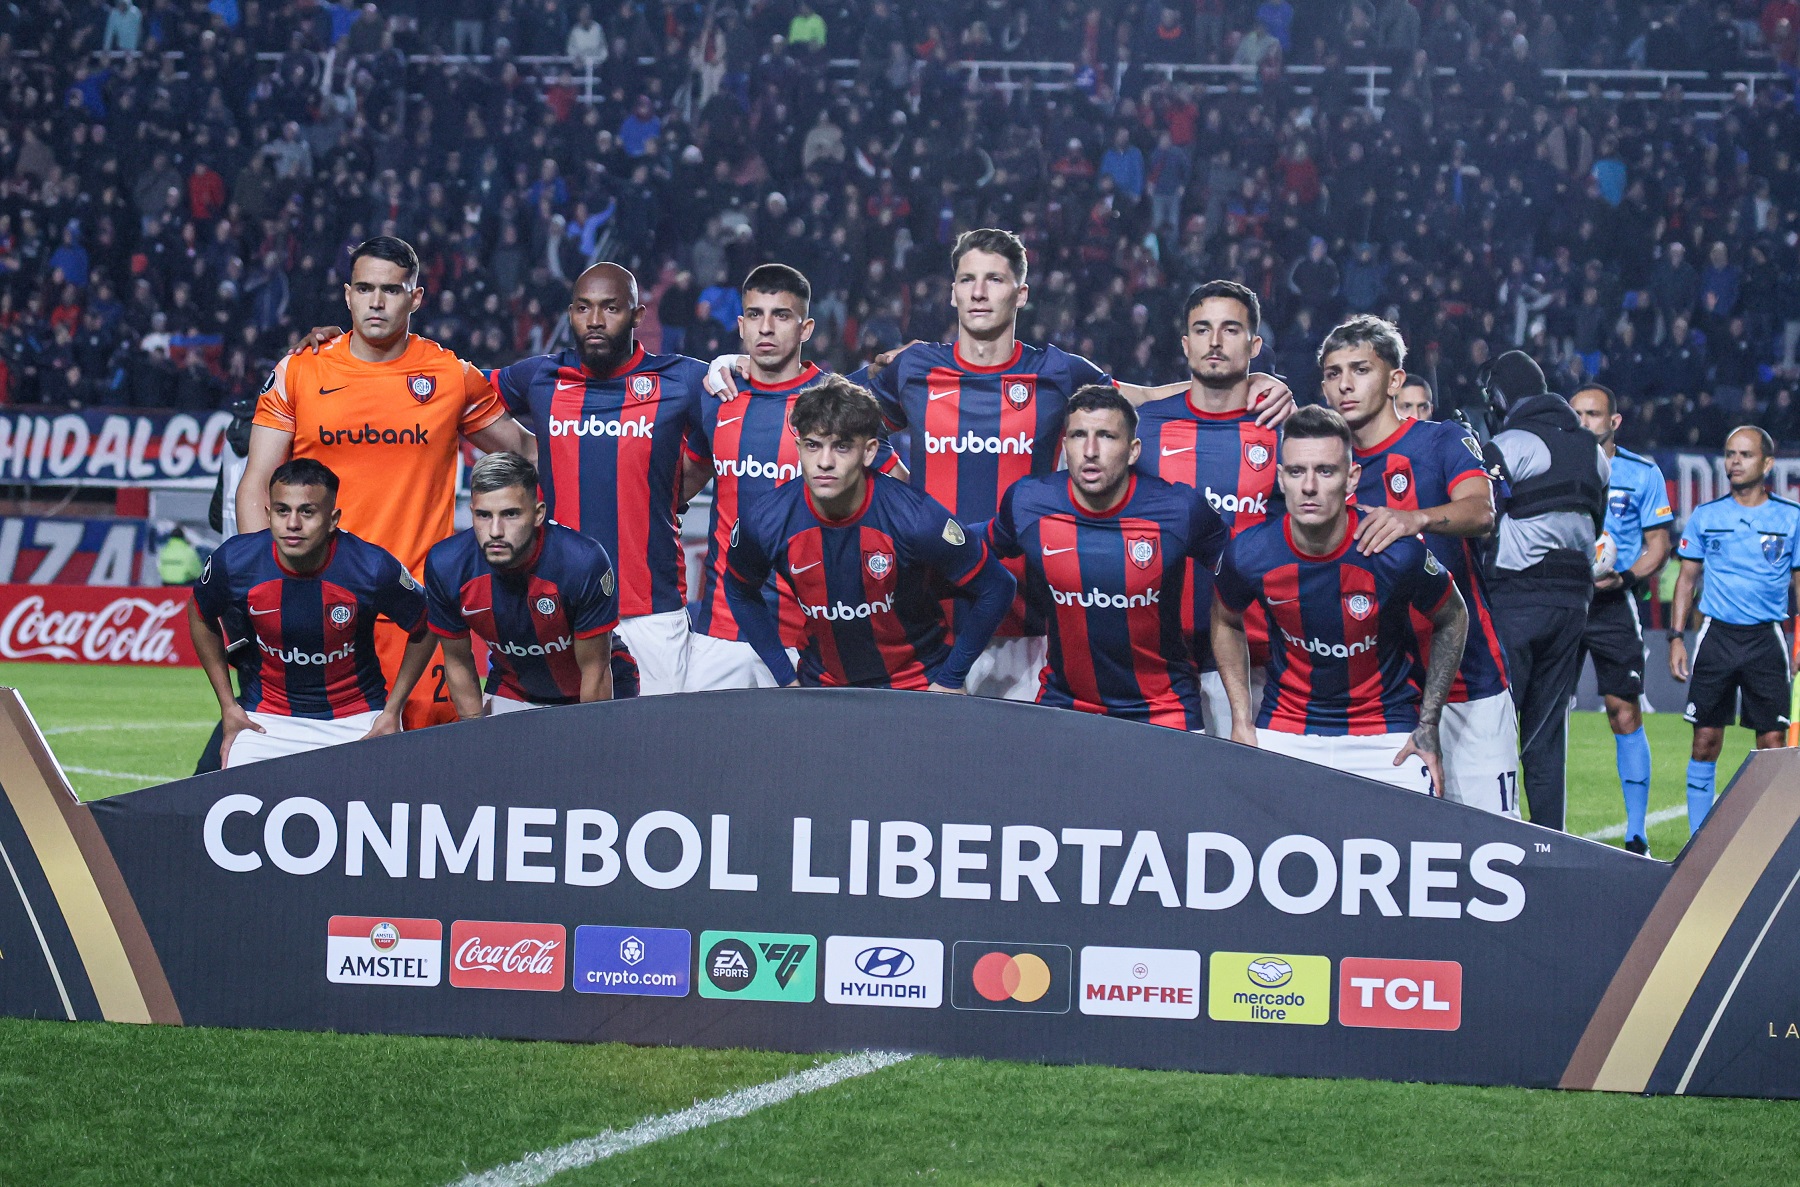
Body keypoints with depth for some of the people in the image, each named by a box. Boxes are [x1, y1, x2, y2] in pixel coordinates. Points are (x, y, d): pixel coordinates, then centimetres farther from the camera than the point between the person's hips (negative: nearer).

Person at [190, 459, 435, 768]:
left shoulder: (373, 568, -20)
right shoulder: (234, 562, -15)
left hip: (358, 720, -1)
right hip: (266, 720, 1)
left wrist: (392, 712, -2)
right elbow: (201, 615, 8)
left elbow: (424, 629, 0)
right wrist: (227, 705, 7)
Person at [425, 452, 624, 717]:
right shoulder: (445, 566, -23)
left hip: (582, 699, -2)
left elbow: (594, 670, -20)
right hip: (509, 699, 2)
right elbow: (457, 660, -5)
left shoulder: (585, 563, -32)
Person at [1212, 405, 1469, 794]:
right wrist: (1241, 723, 3)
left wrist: (1429, 726, -3)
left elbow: (1453, 618, 0)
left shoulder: (1398, 554, -21)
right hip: (1284, 730, 1)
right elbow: (1226, 621, 9)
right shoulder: (1249, 555, -15)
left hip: (1387, 735, -1)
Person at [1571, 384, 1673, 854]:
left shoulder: (1642, 473, 4)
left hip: (1612, 604, -2)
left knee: (1625, 714, -4)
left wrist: (1624, 577, -12)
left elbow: (1657, 545, 4)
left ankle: (1636, 833, 0)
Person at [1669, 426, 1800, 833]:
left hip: (1766, 640, -1)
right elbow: (1687, 578, 13)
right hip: (1716, 634, 1)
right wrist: (1676, 637, 4)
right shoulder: (1705, 516, 7)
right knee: (1705, 740, 0)